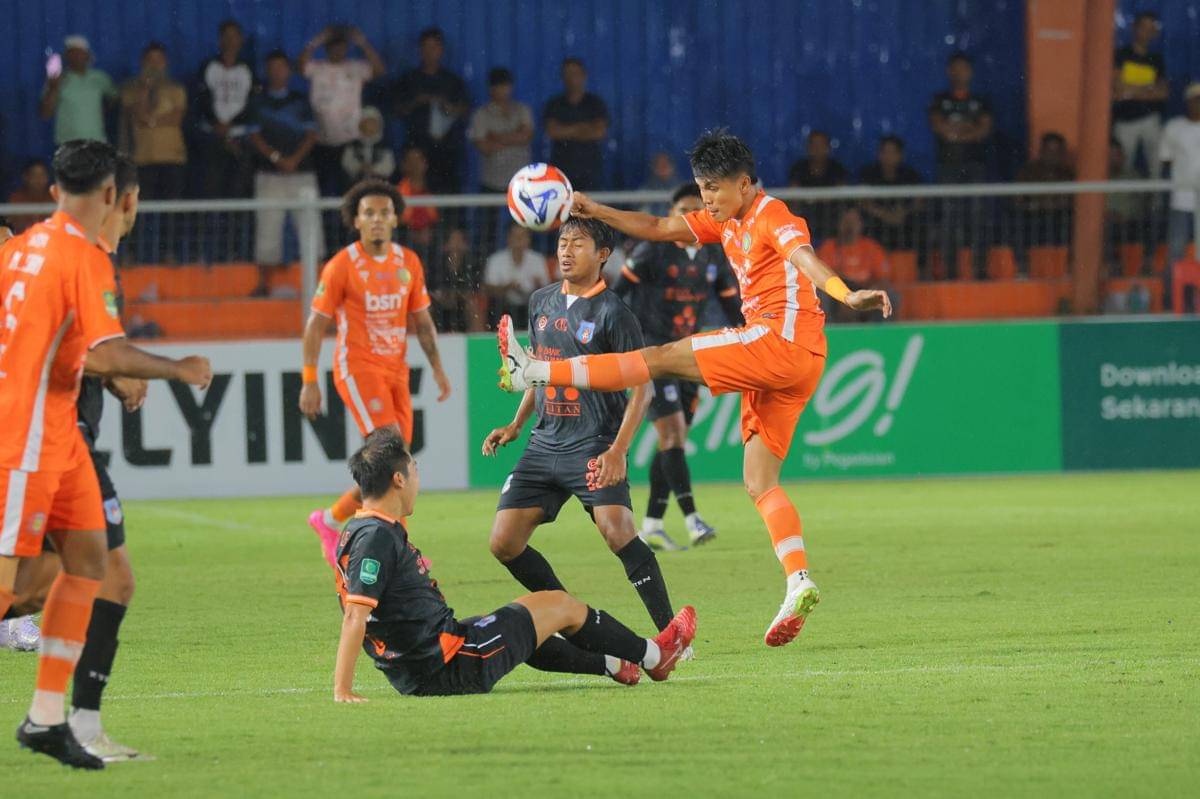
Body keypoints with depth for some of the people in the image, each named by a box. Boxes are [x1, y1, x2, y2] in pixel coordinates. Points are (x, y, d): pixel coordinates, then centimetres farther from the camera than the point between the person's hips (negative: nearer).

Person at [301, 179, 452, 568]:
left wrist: (437, 368, 6)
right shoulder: (342, 266, -9)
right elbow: (316, 324, -5)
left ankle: (330, 520, 22)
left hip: (395, 371, 6)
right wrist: (309, 382, -8)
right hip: (357, 369, -6)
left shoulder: (408, 263, 7)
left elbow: (422, 320, 15)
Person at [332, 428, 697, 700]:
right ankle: (652, 656, 31)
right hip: (448, 669, -10)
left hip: (414, 678, 10)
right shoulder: (377, 536, -22)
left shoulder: (362, 531, 9)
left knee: (523, 628, 34)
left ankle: (614, 664, 52)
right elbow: (355, 615, -28)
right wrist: (342, 690, -31)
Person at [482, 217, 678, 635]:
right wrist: (516, 424, 19)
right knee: (504, 543, 1)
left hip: (594, 445, -7)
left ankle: (671, 633, -22)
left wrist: (618, 451, -21)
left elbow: (641, 387, -11)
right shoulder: (541, 302, 11)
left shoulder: (613, 313, -9)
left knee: (617, 532, -27)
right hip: (544, 444, 7)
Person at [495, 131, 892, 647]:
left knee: (663, 358, -8)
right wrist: (596, 212, 15)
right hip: (774, 359, 10)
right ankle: (798, 583, -8)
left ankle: (534, 372, -6)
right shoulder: (727, 222, 21)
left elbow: (804, 257, -27)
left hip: (783, 340, -10)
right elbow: (659, 229, 25)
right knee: (759, 482, 3)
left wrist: (845, 295, -45)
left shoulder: (772, 217, -8)